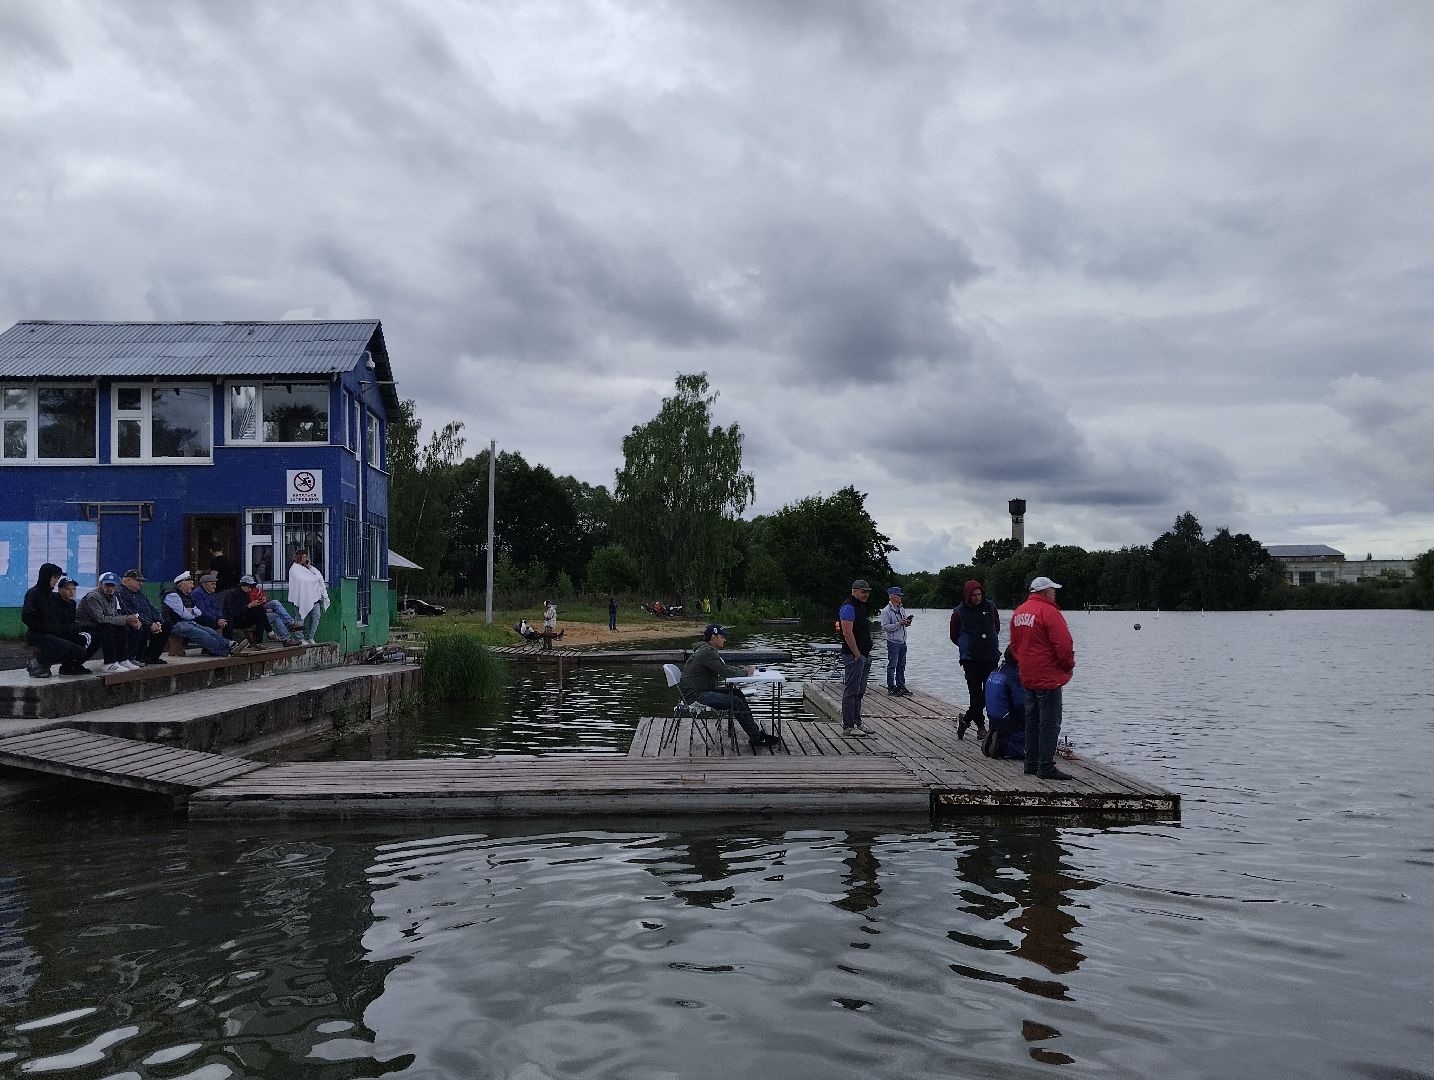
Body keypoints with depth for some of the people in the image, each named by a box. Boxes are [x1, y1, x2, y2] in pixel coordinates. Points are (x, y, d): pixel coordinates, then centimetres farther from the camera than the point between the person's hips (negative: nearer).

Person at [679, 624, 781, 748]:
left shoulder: (707, 650, 15)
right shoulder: (707, 652, -19)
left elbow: (725, 667, 22)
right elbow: (726, 672, -21)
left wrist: (743, 669, 7)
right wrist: (745, 672, -6)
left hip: (704, 690, 11)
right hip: (695, 695, -11)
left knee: (737, 693, 6)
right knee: (736, 702, -17)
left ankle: (755, 732, 4)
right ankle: (756, 737, -10)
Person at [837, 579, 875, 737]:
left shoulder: (861, 606, 18)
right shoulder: (848, 607, -14)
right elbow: (847, 633, -21)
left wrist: (867, 654, 18)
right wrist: (857, 654, -19)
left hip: (864, 655, 10)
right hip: (854, 656, -10)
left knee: (860, 692, 15)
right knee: (851, 692, -7)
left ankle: (857, 722, 23)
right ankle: (848, 727, -4)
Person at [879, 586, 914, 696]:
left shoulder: (901, 610, 13)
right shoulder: (886, 611, -11)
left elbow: (906, 621, 25)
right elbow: (885, 627, -17)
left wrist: (907, 622, 1)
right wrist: (899, 624, -23)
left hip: (902, 642, 8)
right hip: (893, 642, -7)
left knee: (901, 666, 12)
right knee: (892, 666, -3)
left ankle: (901, 686, 19)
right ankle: (891, 687, 3)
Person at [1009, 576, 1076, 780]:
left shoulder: (1018, 612, 9)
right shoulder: (1049, 612, -17)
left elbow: (1014, 645, 16)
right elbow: (1063, 645, -19)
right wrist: (1069, 665, -3)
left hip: (1027, 677, 8)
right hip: (1049, 677, -8)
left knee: (1032, 721, 15)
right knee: (1050, 723, -4)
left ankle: (1031, 763, 21)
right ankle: (1046, 767, -3)